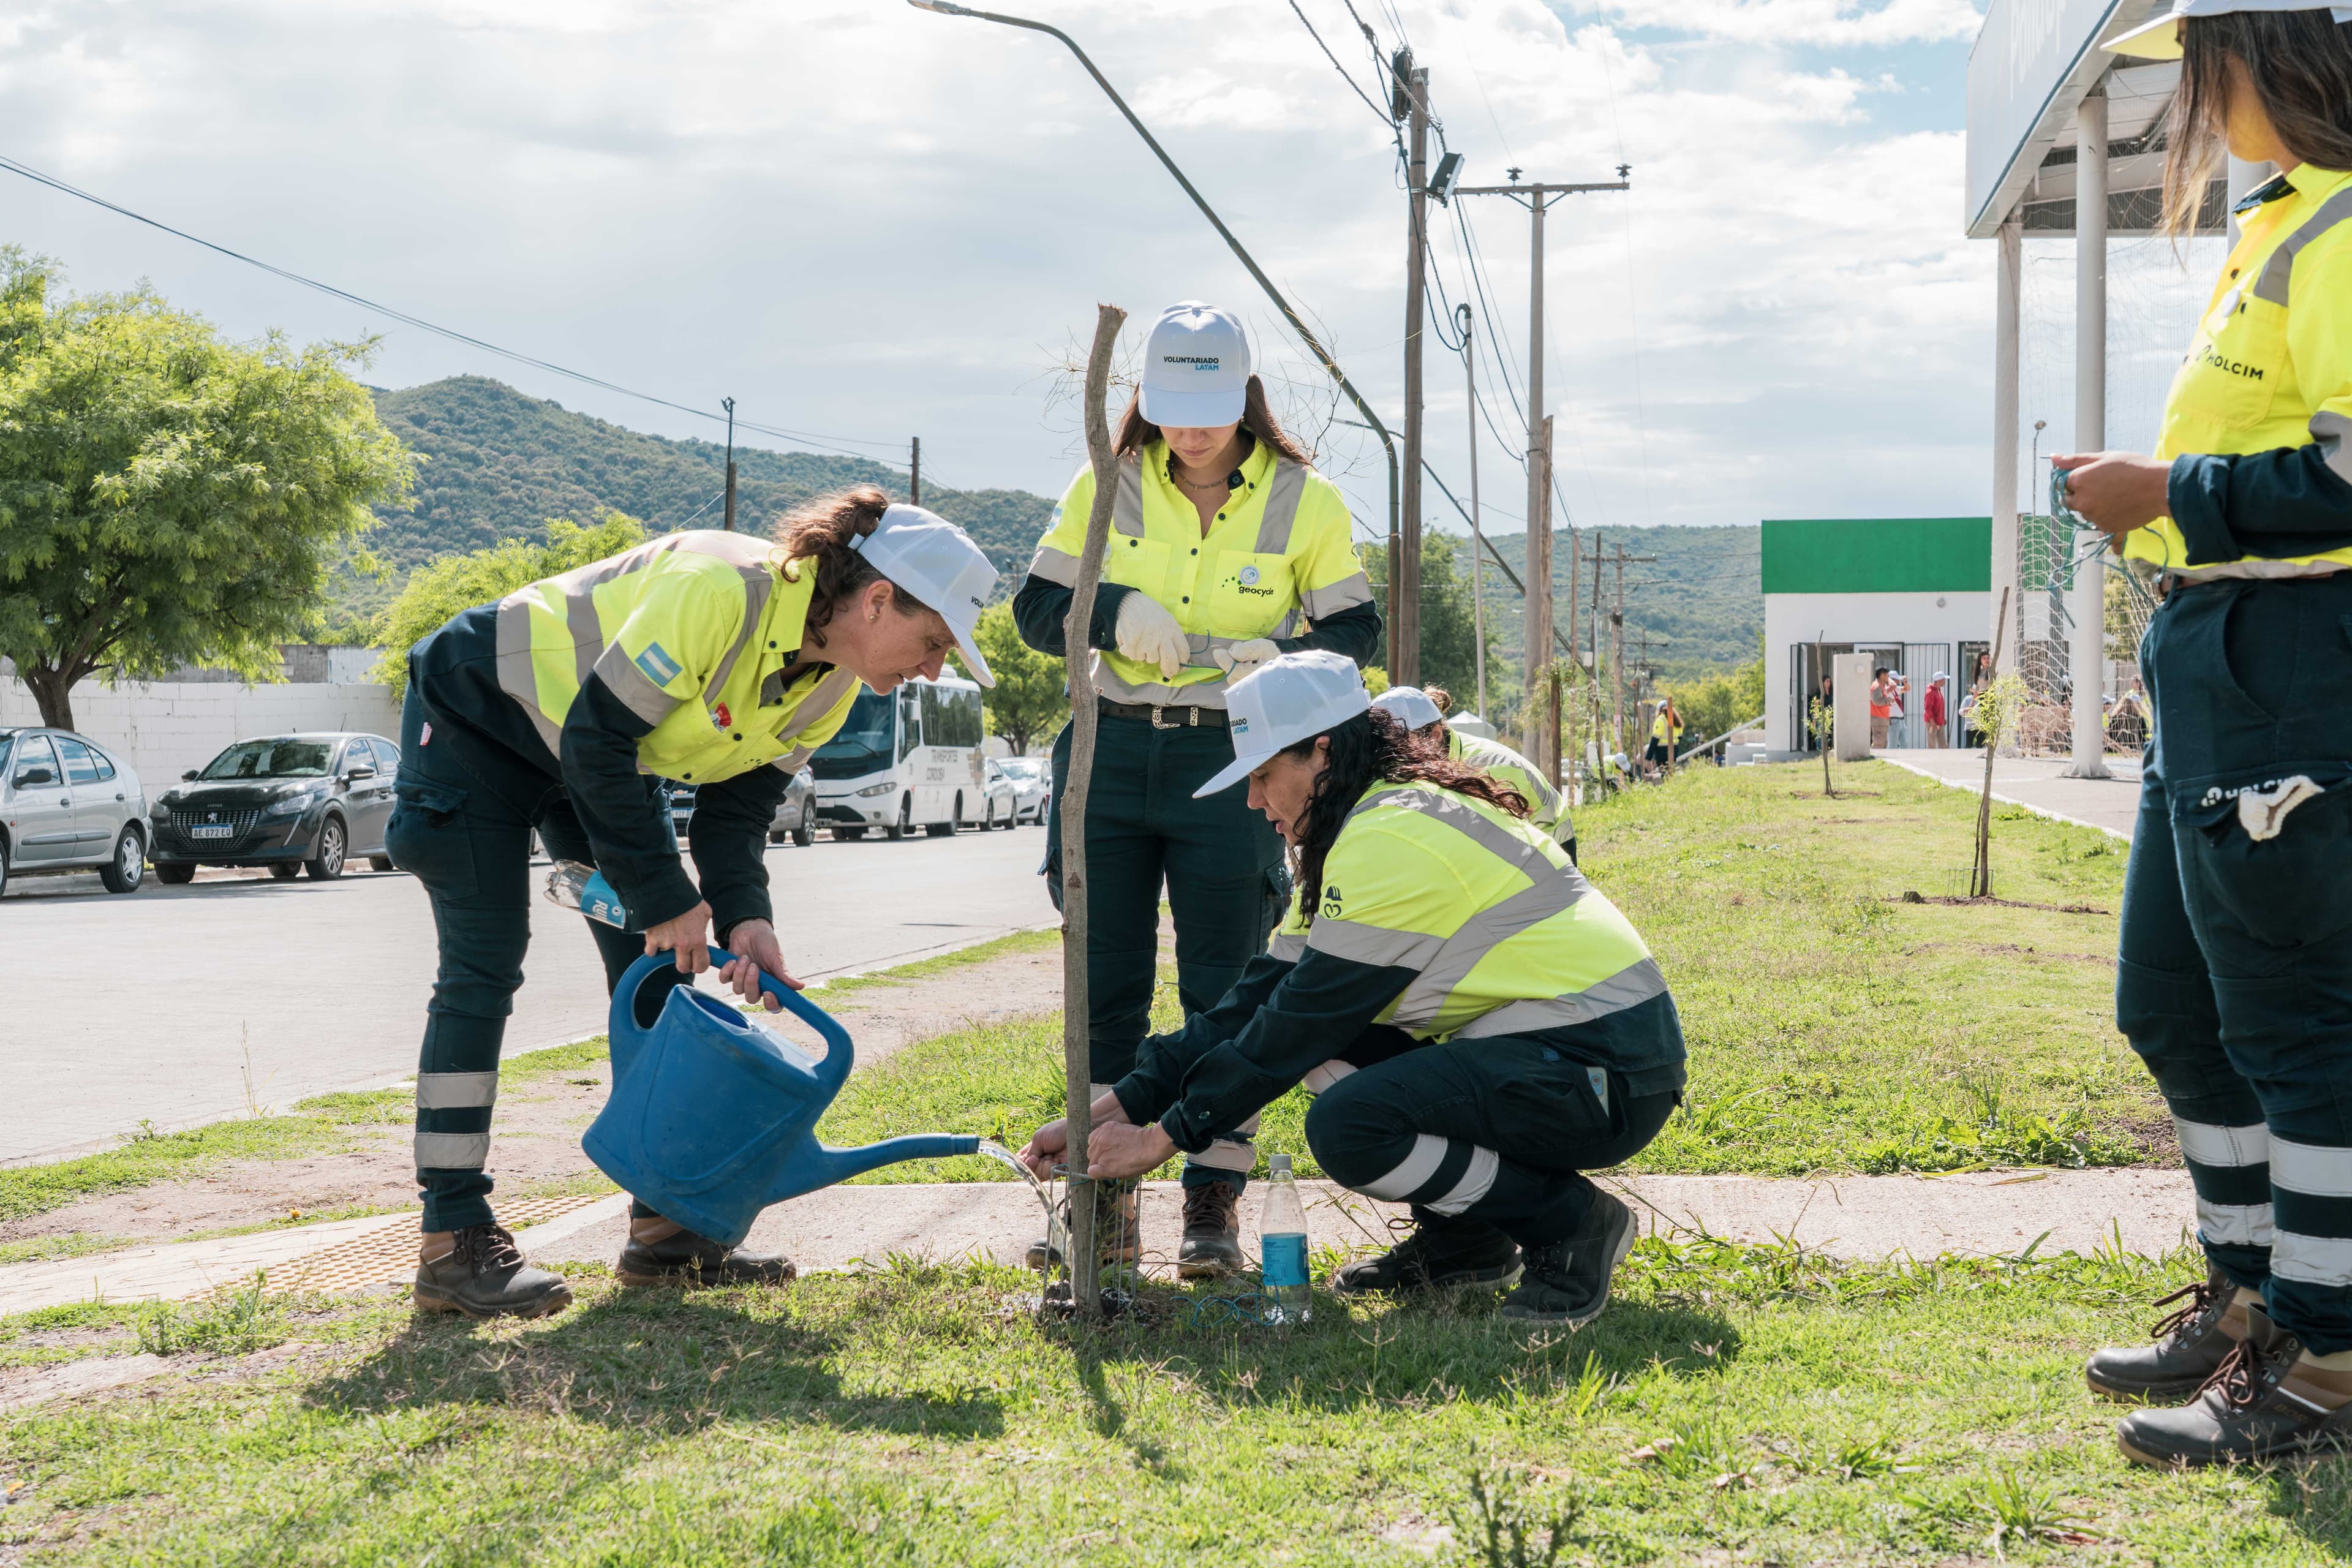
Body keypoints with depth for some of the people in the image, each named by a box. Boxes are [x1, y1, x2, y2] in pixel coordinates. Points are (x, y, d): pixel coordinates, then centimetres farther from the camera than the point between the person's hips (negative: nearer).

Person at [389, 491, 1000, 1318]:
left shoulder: (831, 685, -9)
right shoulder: (722, 589, -36)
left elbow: (736, 807, -5)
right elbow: (596, 738, -32)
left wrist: (745, 916, -23)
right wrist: (663, 895, -27)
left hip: (603, 754, 8)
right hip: (477, 715, -8)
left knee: (660, 976, 2)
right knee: (483, 970, -11)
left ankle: (665, 1230, 7)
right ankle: (452, 1244, -8)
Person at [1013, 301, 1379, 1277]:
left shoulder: (1305, 502, 0)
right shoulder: (1107, 488, 4)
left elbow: (1355, 632, 2)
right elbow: (1035, 608, 5)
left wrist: (1285, 658, -21)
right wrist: (1117, 612, -16)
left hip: (1230, 764, -2)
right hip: (1113, 751, 2)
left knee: (1223, 990, 0)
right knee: (1104, 987, 3)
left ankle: (1214, 1205, 8)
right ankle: (1105, 1203, 11)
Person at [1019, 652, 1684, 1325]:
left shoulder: (1391, 841, -18)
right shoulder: (1361, 834, 13)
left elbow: (1304, 1022, -16)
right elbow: (1263, 994, 10)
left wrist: (1164, 1136, -8)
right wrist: (1116, 1108, 6)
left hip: (1606, 1069, -10)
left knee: (1347, 1125, -25)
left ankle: (1573, 1226, -7)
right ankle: (1460, 1241, 13)